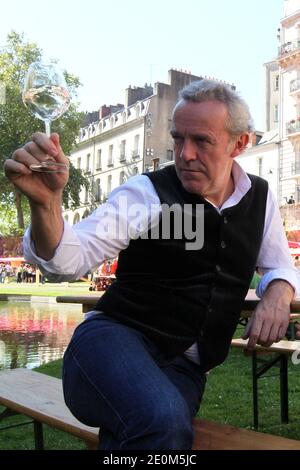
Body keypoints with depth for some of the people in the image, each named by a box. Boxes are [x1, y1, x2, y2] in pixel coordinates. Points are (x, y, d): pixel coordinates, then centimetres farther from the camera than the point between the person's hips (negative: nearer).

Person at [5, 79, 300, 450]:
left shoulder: (260, 197, 9)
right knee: (163, 422, -35)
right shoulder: (148, 193, -6)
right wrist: (46, 202, -37)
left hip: (182, 368, 4)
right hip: (115, 337, -3)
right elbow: (67, 259, -15)